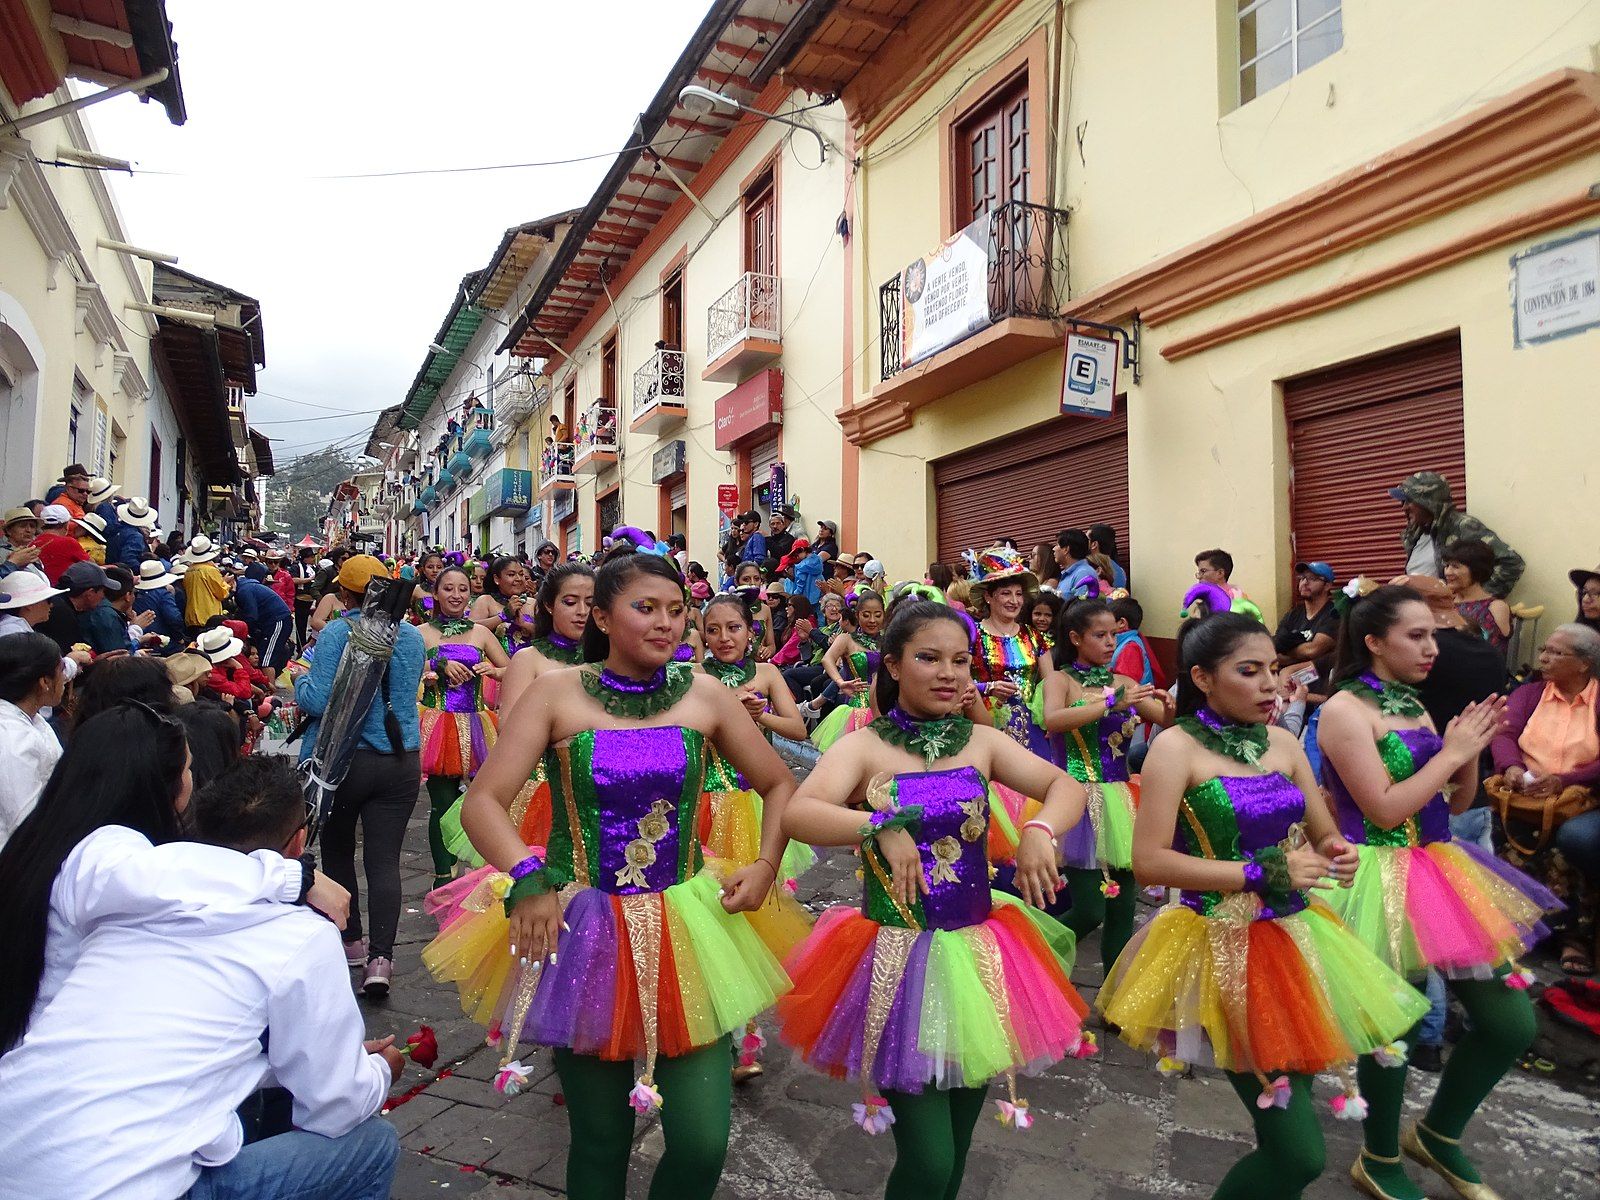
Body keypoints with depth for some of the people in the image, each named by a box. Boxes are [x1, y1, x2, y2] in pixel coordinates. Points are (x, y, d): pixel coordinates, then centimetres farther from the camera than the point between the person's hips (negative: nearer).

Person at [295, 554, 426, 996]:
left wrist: (301, 679, 4)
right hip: (402, 760, 3)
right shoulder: (412, 635, 3)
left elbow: (318, 701, -15)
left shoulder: (335, 634, -10)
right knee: (384, 860, 2)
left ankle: (350, 941, 30)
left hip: (343, 757, -2)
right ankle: (380, 958, -5)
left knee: (338, 852, 18)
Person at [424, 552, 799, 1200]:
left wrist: (765, 866, -3)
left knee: (702, 1145, 0)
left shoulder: (706, 696, -1)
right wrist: (527, 881, -20)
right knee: (600, 1142, 13)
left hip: (688, 926, 1)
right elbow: (482, 801, -6)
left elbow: (780, 786, 10)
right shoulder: (557, 693, -4)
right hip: (583, 928, -1)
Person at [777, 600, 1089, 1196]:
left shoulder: (982, 742, 3)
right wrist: (883, 826, -38)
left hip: (978, 952, 4)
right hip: (898, 957, -4)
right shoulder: (864, 747, -9)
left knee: (957, 1145, 19)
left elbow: (1068, 787, 2)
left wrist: (1039, 830, -18)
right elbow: (796, 816, -23)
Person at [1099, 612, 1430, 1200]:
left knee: (1290, 1143, 19)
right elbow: (1148, 861, -18)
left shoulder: (1283, 743, 5)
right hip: (1227, 945, -6)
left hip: (1296, 934, 7)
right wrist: (1262, 871, -20)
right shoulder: (1176, 747, -13)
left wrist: (1335, 858, -9)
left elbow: (1326, 837, 15)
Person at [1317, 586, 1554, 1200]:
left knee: (1512, 1022, 12)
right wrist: (1452, 751, -13)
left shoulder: (1414, 705, 11)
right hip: (1383, 881, -8)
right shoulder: (1345, 709, -14)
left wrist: (1472, 750, -2)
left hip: (1438, 868, 8)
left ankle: (1438, 1133, 36)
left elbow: (1456, 803, 14)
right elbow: (1385, 809, -19)